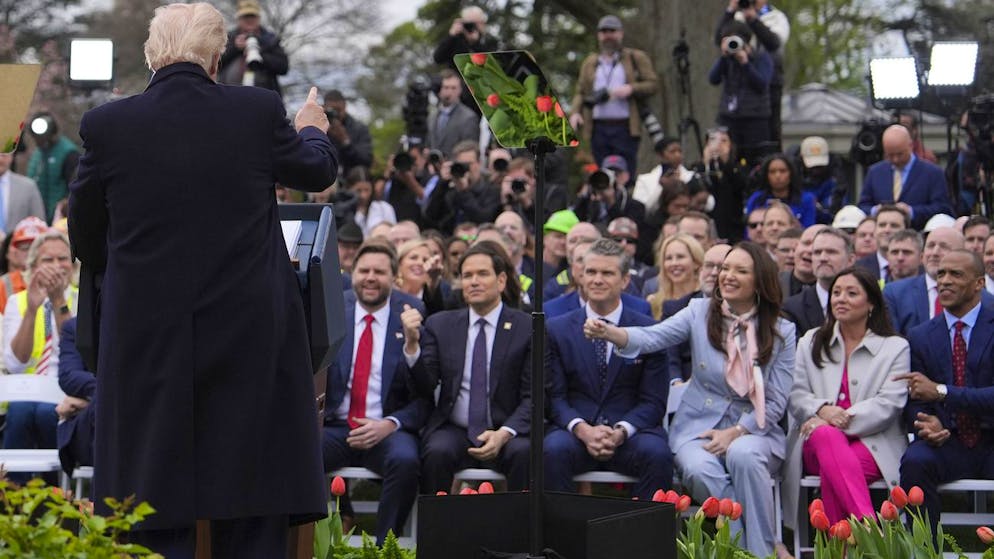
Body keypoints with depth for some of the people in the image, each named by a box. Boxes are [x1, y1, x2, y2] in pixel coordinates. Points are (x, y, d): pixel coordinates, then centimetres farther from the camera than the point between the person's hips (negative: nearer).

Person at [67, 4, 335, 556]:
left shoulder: (106, 125, -6)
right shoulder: (259, 112, -5)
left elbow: (84, 240, 7)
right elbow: (318, 171, 16)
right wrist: (312, 130, 39)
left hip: (147, 341, 0)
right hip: (247, 340, 1)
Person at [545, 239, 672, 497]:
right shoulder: (557, 329, 11)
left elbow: (653, 401, 4)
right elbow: (555, 396, 6)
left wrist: (621, 431, -15)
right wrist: (582, 429, -14)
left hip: (630, 432, 0)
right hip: (576, 430, 0)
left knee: (657, 454, -33)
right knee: (553, 450, -33)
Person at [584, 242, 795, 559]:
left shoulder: (781, 332, 3)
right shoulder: (701, 313, 3)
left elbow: (776, 402, 0)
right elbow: (652, 337, -12)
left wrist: (735, 433, -14)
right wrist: (608, 332, -32)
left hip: (753, 429, 0)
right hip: (699, 426, 0)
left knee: (744, 456, -36)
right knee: (700, 469, -34)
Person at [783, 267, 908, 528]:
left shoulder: (895, 347, 10)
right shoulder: (810, 343, 20)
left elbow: (889, 403, -4)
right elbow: (796, 394, 10)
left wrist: (843, 419, -17)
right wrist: (821, 409, -14)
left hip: (872, 443, -1)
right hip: (816, 444, 1)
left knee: (832, 470, -38)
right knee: (827, 435, -39)